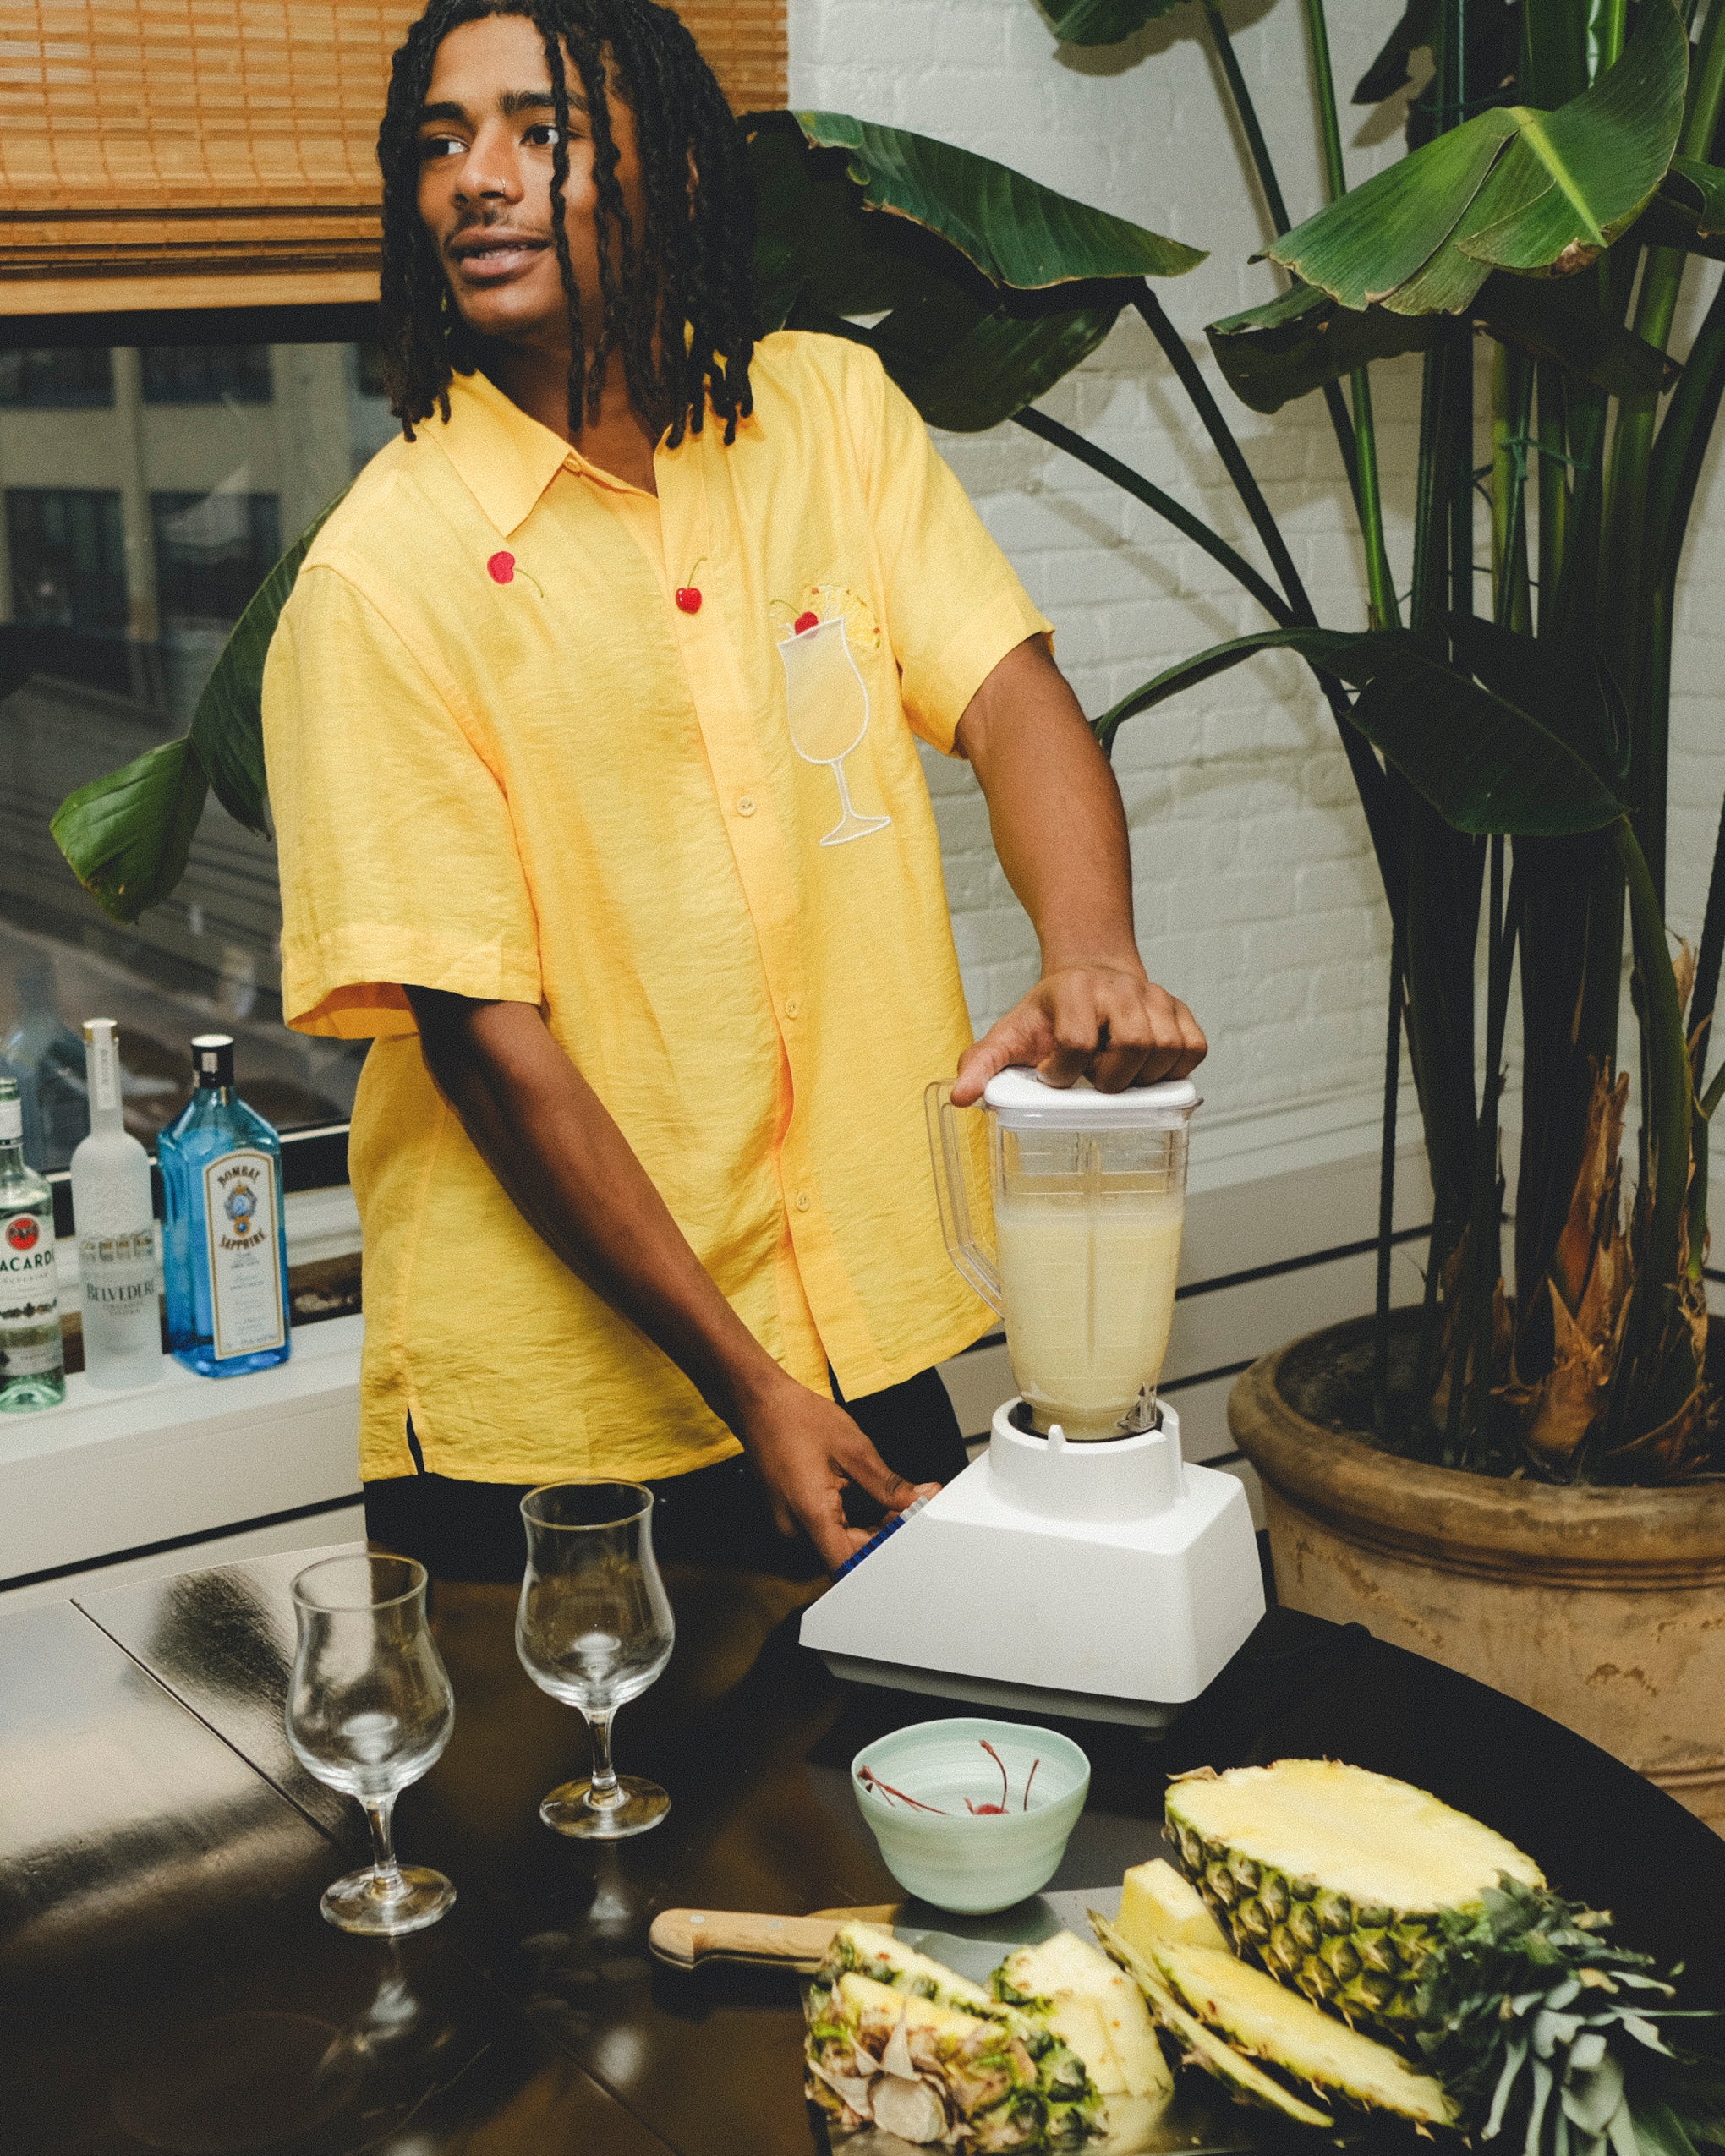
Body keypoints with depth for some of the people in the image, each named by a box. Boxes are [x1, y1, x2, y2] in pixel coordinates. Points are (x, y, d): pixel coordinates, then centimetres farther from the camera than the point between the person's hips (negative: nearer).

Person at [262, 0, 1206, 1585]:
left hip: (873, 1333, 4)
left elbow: (1009, 696, -6)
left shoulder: (833, 414, 3)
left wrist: (1091, 958, -28)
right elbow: (488, 1040, -14)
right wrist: (746, 1387, -16)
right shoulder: (385, 574, -12)